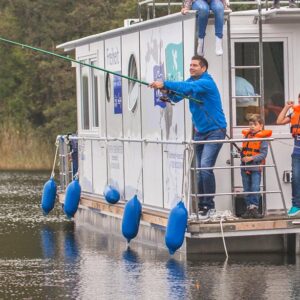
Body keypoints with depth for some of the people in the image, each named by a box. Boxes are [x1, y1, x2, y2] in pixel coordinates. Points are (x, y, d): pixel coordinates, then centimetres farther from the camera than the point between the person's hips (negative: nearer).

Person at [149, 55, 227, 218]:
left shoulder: (207, 82, -16)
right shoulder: (191, 81, 8)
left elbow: (188, 87, -33)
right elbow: (177, 97, 0)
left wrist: (165, 84, -39)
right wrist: (168, 91, -22)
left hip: (214, 131, -8)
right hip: (200, 131, 8)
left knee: (205, 167, -18)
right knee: (200, 170, 7)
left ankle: (208, 205, -11)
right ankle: (201, 205, 13)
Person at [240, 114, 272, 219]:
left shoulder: (262, 138, -5)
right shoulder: (246, 136, 13)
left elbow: (263, 154, -12)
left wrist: (252, 158, -20)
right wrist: (242, 157, 7)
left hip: (256, 168, -6)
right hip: (245, 167, 6)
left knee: (255, 189, -11)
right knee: (247, 189, 8)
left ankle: (254, 208, -9)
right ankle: (249, 208, 13)